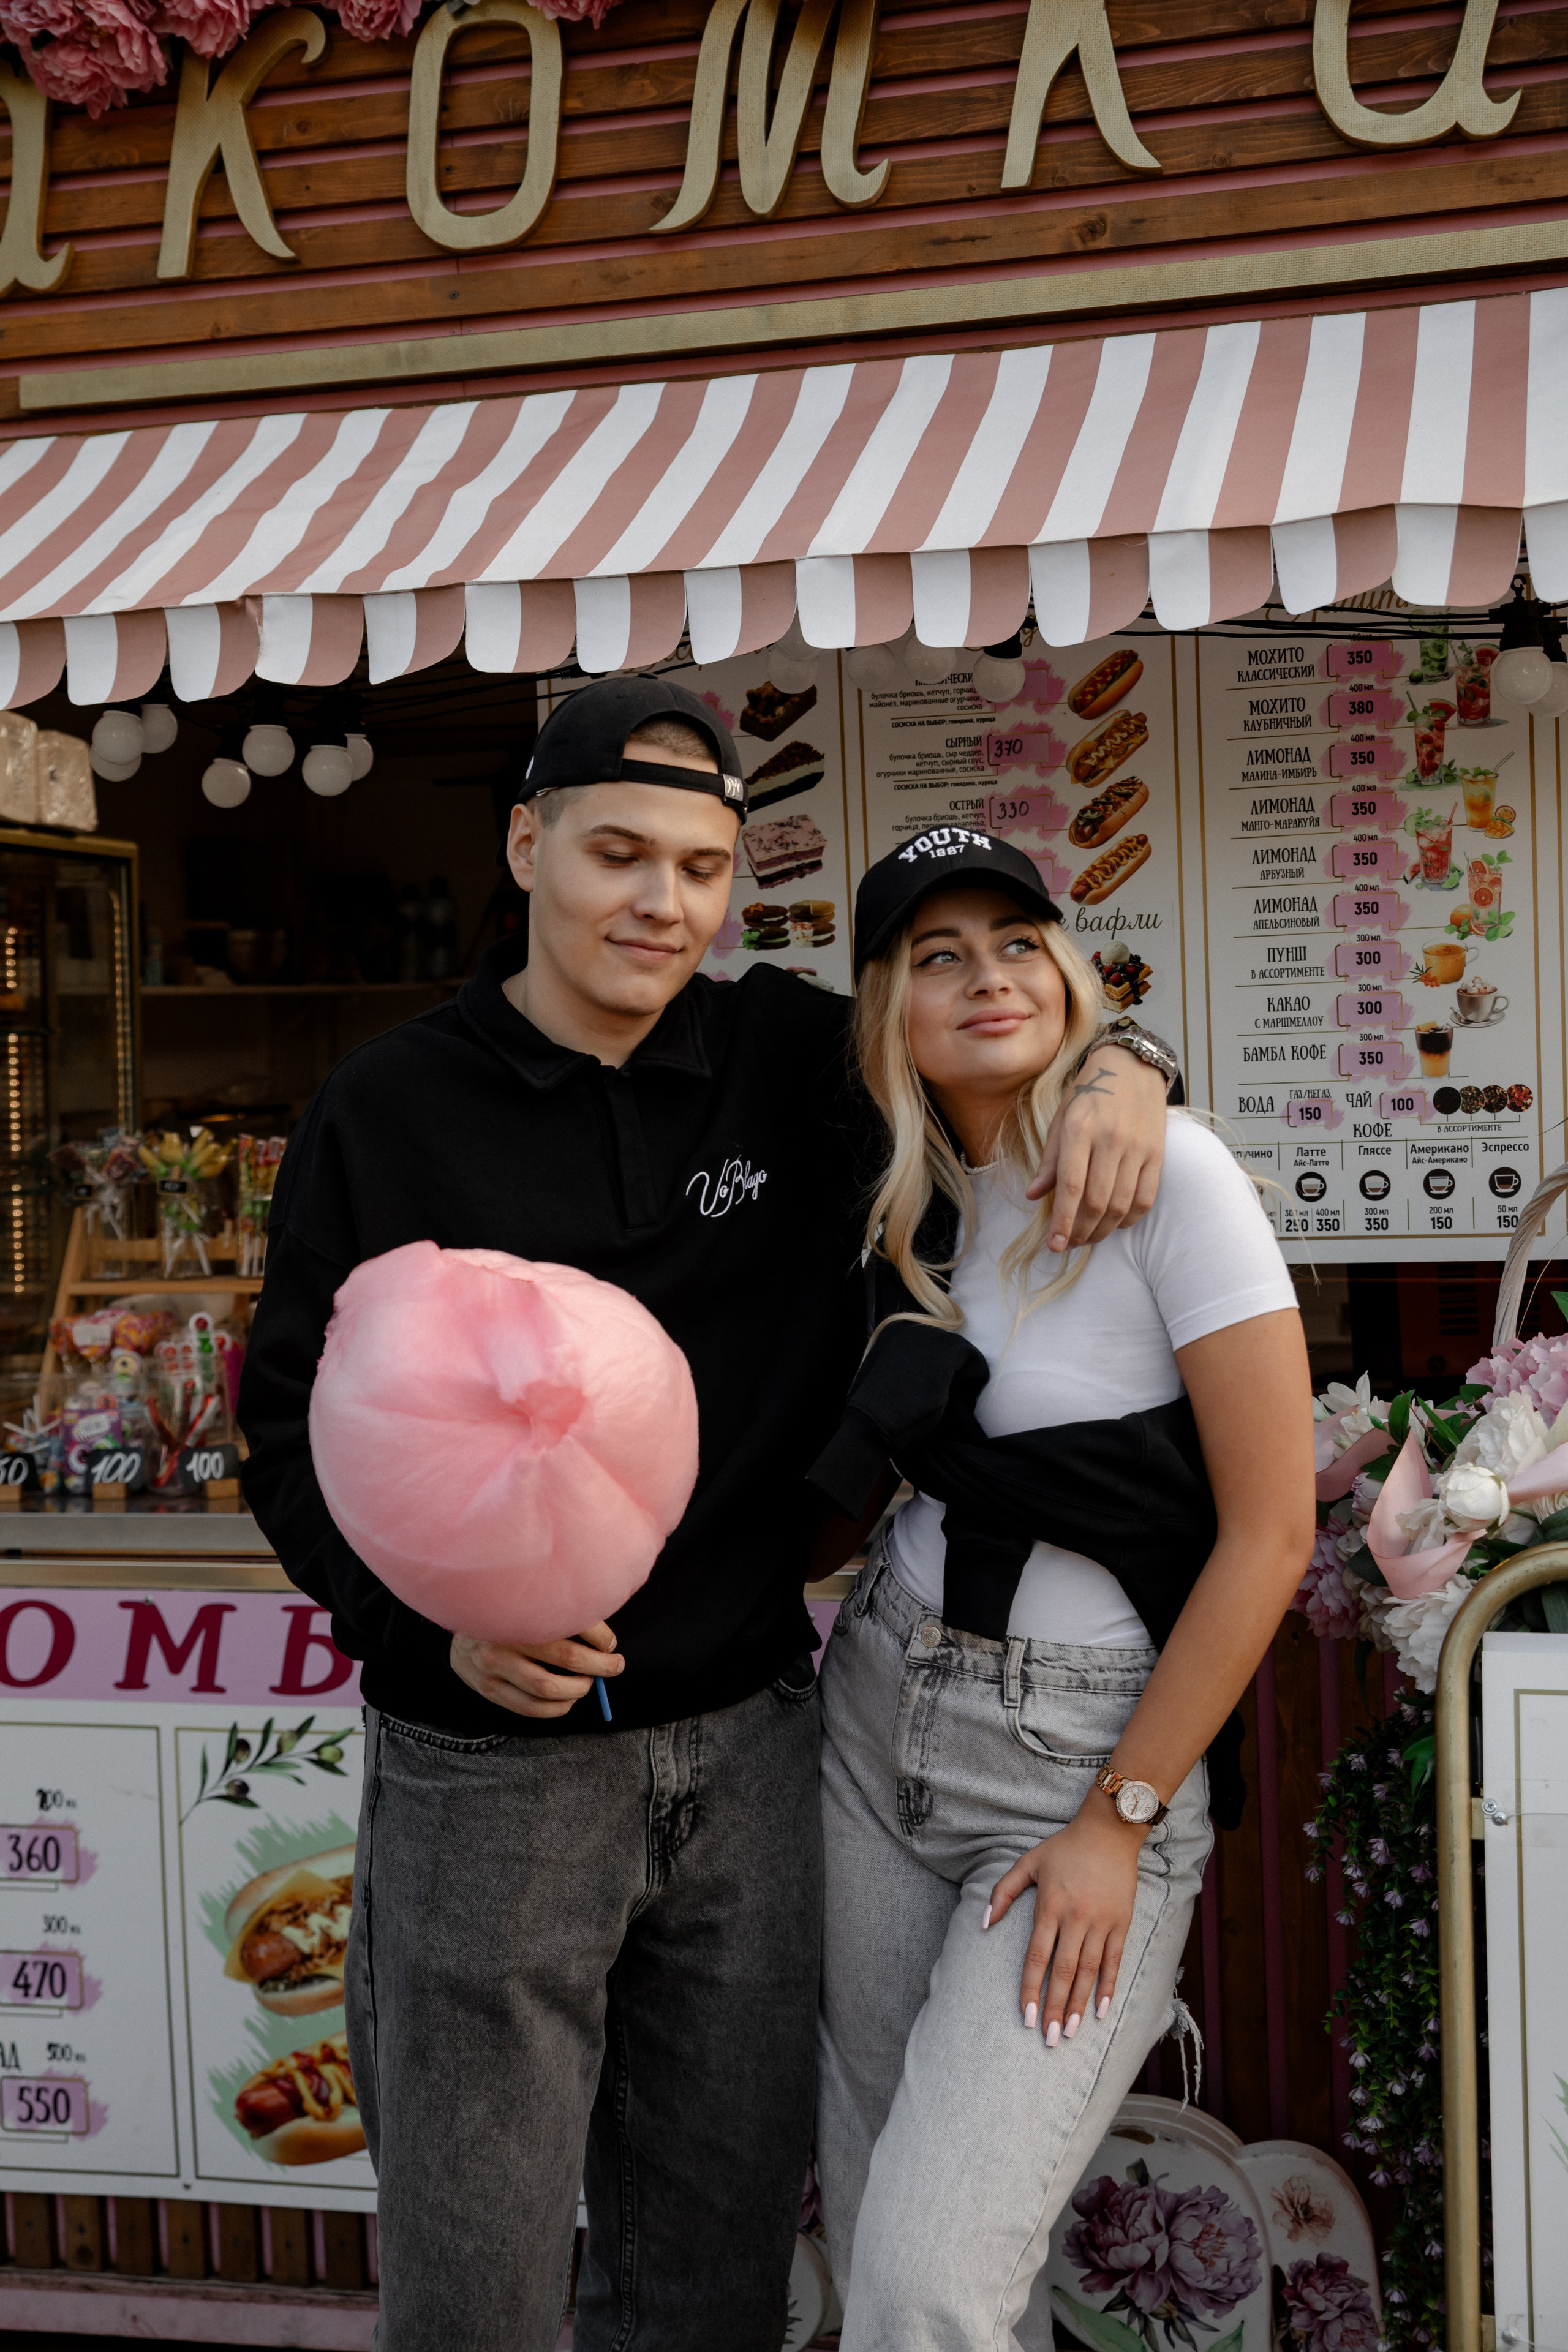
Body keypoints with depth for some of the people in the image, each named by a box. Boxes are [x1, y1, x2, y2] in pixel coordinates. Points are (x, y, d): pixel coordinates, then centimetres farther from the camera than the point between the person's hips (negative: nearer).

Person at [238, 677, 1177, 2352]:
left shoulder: (793, 1065, 2)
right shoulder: (386, 1112, -4)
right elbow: (291, 1423, -2)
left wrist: (1116, 1071, -8)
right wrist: (433, 1614, -19)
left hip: (748, 1750, 3)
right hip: (485, 1771, -2)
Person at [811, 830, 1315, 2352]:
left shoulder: (1165, 1170, -14)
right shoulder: (911, 1200, 5)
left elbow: (1270, 1532, -15)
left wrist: (1119, 1821, -12)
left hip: (1088, 1753, -6)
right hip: (879, 1715, 6)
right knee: (870, 2219, 13)